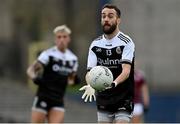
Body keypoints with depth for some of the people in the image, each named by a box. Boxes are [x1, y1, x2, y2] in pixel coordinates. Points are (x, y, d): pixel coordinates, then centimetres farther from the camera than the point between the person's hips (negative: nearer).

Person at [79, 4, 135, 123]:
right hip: (103, 101, 5)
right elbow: (90, 71, -2)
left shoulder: (126, 42, -9)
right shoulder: (95, 44, 6)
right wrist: (90, 85, -25)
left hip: (123, 100, -5)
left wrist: (114, 83, -41)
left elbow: (126, 71, -21)